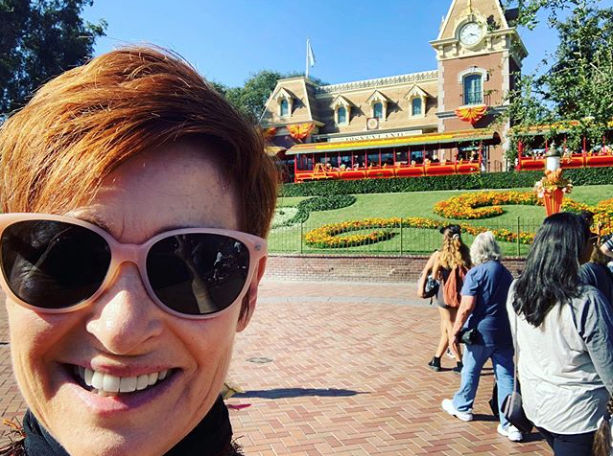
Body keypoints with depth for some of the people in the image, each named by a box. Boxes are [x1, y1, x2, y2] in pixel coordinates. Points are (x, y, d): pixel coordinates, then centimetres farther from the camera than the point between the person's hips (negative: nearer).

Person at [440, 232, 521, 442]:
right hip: (505, 333, 5)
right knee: (506, 377, 6)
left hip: (481, 332, -5)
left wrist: (456, 330, -10)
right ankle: (510, 424, 6)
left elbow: (467, 306, -19)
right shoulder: (506, 273, 9)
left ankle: (461, 407, 34)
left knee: (471, 370, 15)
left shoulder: (475, 273, -13)